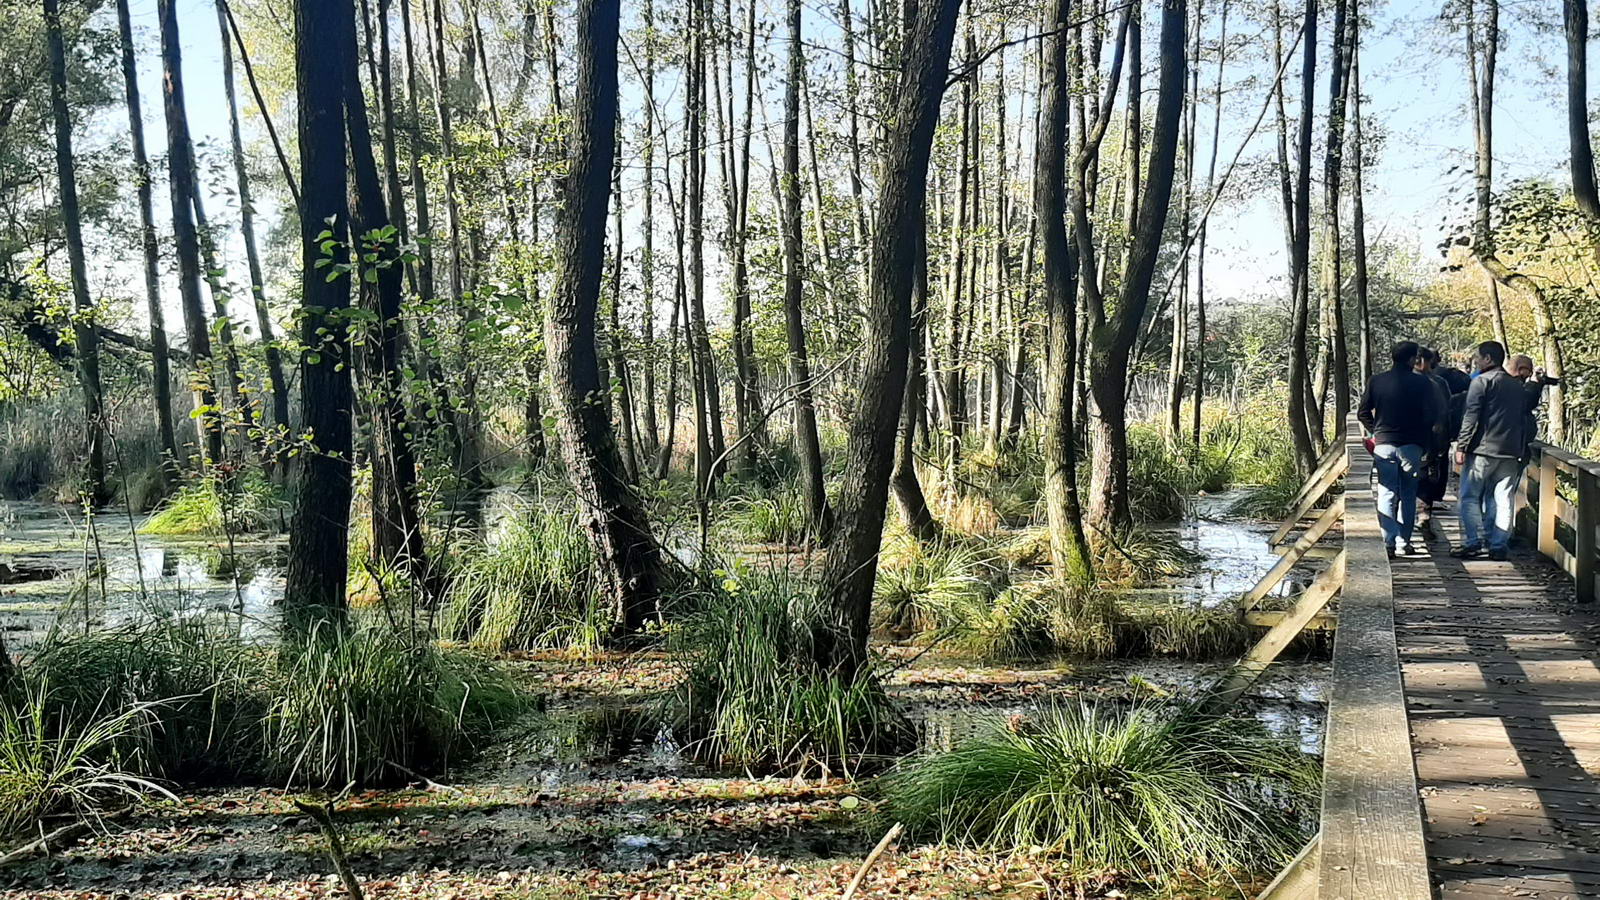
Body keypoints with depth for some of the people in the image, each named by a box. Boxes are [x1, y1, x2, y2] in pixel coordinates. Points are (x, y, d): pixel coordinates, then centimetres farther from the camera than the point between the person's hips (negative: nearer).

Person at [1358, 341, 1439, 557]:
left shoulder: (1376, 381, 1)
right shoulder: (1422, 383, -4)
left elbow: (1363, 413, 3)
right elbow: (1430, 417, -6)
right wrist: (1426, 444, 9)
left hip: (1383, 444, 1)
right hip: (1411, 446, -1)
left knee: (1386, 495, 3)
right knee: (1408, 496, 9)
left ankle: (1389, 542, -6)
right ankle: (1403, 543, 8)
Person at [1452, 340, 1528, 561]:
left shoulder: (1482, 381, -6)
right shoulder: (1519, 386, 17)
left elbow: (1471, 417, -12)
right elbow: (1524, 421, 19)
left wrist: (1461, 446, -10)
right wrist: (1521, 451, 22)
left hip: (1482, 449, -6)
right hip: (1510, 452, 6)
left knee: (1470, 497, 0)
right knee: (1502, 500, 7)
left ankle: (1472, 543, -6)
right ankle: (1498, 546, 7)